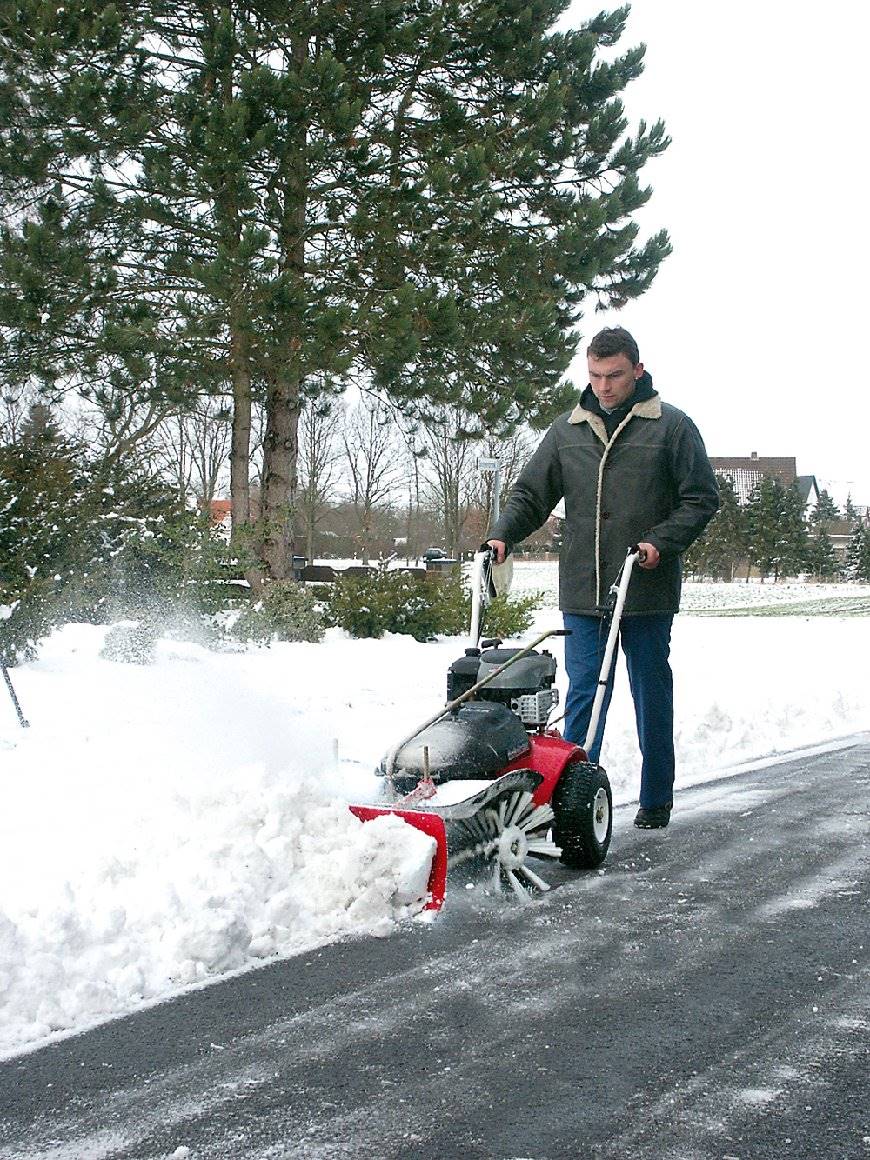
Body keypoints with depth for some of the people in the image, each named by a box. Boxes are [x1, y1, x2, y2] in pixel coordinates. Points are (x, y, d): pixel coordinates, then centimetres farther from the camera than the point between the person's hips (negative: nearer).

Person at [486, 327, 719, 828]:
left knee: (652, 696, 10)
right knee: (584, 694, -1)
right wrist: (502, 535, -4)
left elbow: (702, 499, 0)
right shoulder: (568, 430, 10)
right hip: (584, 593, 2)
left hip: (648, 592, -2)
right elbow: (531, 494, 14)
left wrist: (660, 543, -14)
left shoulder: (671, 426, 1)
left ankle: (656, 801, 22)